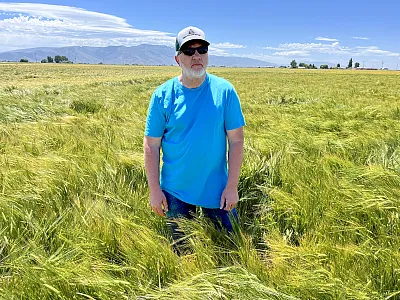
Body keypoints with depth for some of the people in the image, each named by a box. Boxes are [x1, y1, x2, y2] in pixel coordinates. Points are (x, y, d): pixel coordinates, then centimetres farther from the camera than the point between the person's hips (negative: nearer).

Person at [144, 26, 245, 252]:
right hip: (176, 191, 0)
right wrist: (154, 190, -5)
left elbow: (236, 140, -5)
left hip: (217, 190, 0)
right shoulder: (163, 95, -7)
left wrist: (232, 186, -8)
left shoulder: (225, 91, -7)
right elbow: (151, 145, -4)